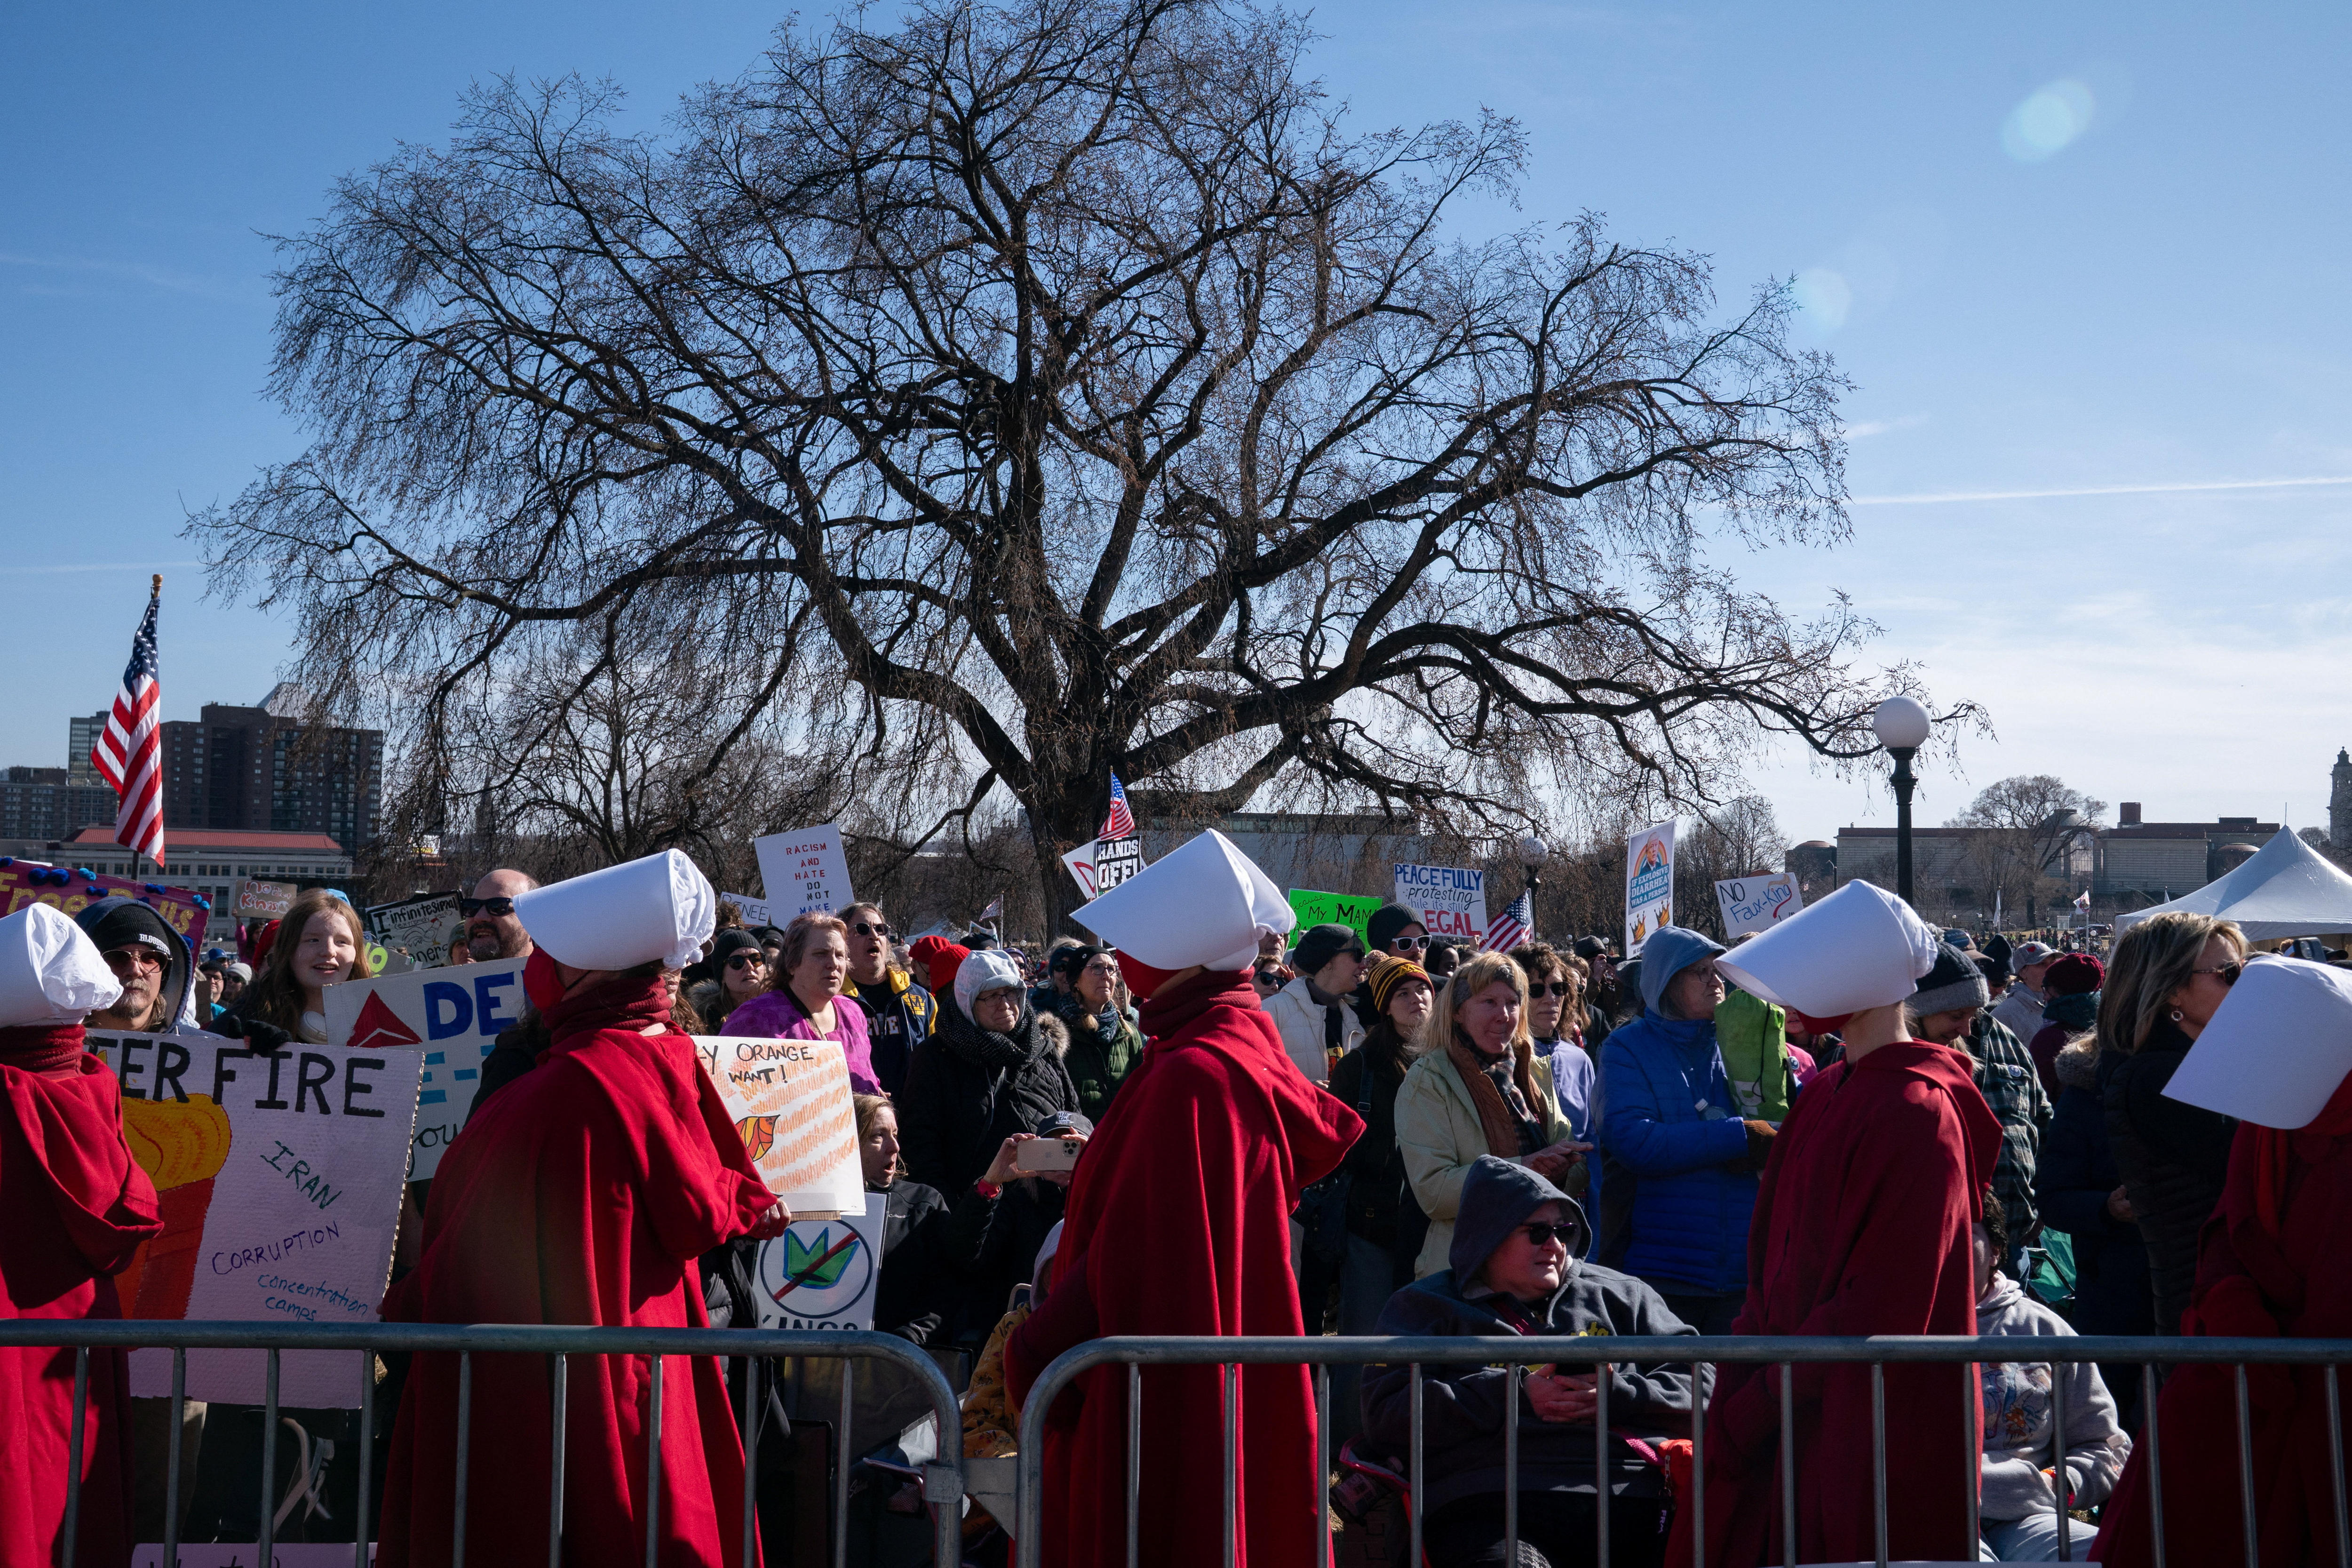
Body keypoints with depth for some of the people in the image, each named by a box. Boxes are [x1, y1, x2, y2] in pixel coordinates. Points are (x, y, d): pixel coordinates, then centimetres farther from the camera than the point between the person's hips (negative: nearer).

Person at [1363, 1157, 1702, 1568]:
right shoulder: (1425, 1307, 18)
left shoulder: (1619, 1295, 26)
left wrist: (1618, 1396, -2)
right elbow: (1385, 1412, 3)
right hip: (1491, 1508, -3)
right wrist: (1515, 1397, -4)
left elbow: (1700, 1383, 18)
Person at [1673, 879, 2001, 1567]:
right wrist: (1741, 1390, 2)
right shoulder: (1826, 1094, 10)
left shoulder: (1916, 1113, -15)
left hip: (1870, 1434, -8)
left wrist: (1757, 1405, -15)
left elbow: (1881, 1308, -18)